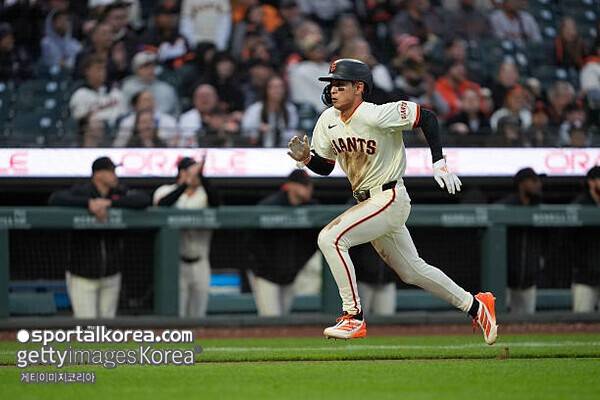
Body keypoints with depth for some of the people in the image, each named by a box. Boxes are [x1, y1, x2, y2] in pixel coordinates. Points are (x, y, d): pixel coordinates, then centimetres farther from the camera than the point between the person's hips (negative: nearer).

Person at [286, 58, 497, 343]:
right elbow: (324, 167, 12)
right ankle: (474, 306, 33)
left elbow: (427, 117, -16)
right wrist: (306, 158, -10)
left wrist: (439, 163, -19)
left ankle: (353, 317, -17)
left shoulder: (376, 116, -21)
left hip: (390, 198, -9)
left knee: (330, 237, -23)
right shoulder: (328, 120, 2)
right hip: (366, 202, 9)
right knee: (412, 271, 18)